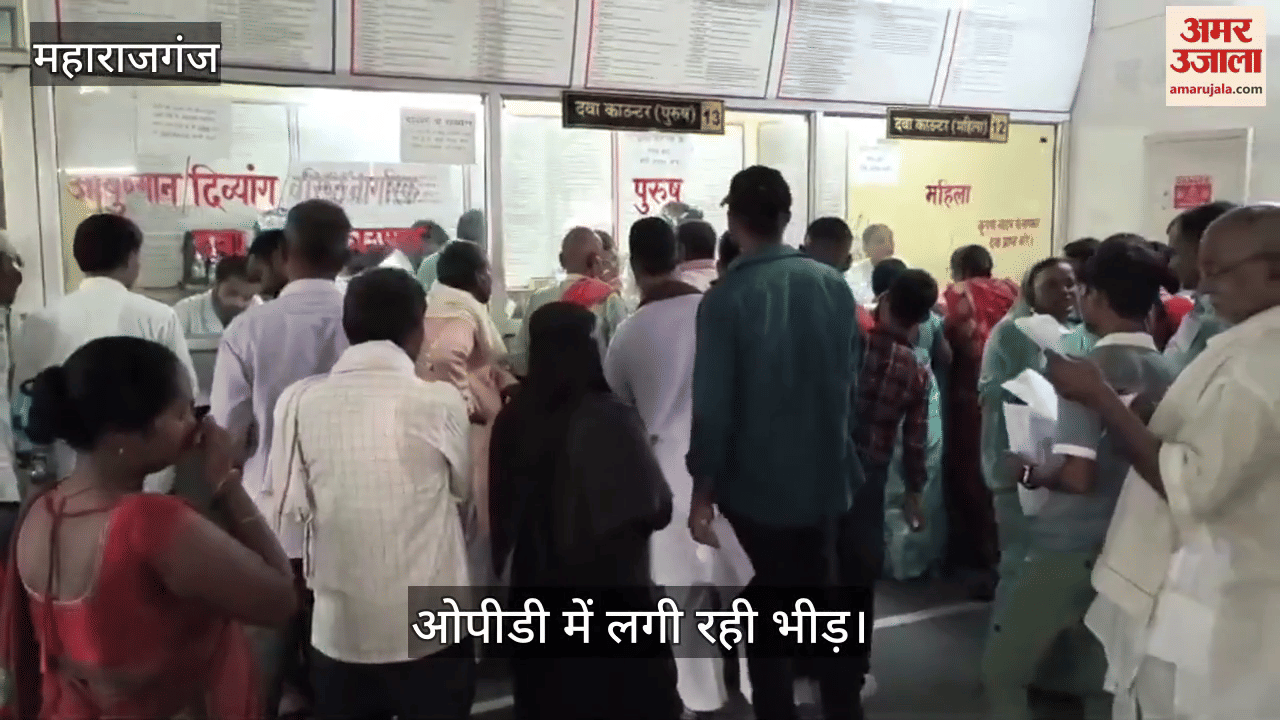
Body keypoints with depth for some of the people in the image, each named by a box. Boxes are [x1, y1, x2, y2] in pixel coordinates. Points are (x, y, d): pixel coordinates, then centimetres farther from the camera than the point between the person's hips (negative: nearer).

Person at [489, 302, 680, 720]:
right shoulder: (609, 419, -20)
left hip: (536, 593, 5)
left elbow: (502, 510, 6)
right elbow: (655, 511, -15)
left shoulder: (513, 418, -6)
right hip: (611, 592, -5)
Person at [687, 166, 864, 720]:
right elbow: (850, 380, 5)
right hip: (824, 478, 5)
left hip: (756, 486, -4)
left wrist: (702, 489, -8)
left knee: (766, 620, 11)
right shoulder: (834, 285, -3)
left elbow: (712, 405, -17)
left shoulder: (725, 299, -16)